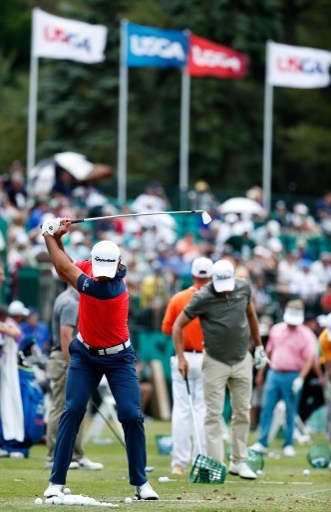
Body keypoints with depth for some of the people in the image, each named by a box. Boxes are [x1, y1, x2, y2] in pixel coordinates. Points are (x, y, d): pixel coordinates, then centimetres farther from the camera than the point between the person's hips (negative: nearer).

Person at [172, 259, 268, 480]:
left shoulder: (244, 287, -5)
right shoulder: (203, 298, -17)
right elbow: (178, 325, -8)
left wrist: (259, 346, 18)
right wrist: (181, 357, -15)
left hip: (242, 360, 4)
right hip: (215, 362, -4)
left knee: (243, 412, 8)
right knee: (214, 414, -5)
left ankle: (239, 462, 18)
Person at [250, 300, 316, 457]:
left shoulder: (306, 335, -5)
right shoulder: (276, 330, 10)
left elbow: (309, 359, -9)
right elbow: (269, 351, 18)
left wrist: (300, 379, -17)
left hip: (292, 376, -4)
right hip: (274, 373, 4)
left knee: (290, 412, 3)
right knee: (266, 408, 0)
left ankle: (288, 445, 12)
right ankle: (262, 443, 4)